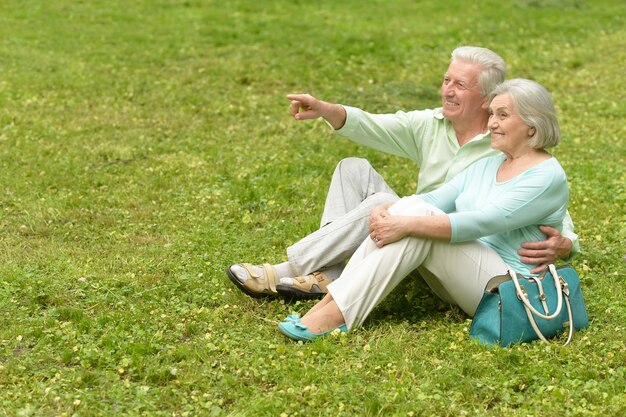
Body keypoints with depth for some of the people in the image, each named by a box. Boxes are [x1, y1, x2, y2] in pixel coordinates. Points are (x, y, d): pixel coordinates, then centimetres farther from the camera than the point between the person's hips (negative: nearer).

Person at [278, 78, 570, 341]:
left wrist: (407, 225, -30)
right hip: (462, 277, 7)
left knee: (418, 218, -27)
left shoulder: (548, 176, -9)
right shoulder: (488, 165, 17)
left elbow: (483, 222, -22)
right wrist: (387, 211, -16)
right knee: (409, 206, -17)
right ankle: (327, 303, -26)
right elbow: (437, 199, 5)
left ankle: (335, 317, -34)